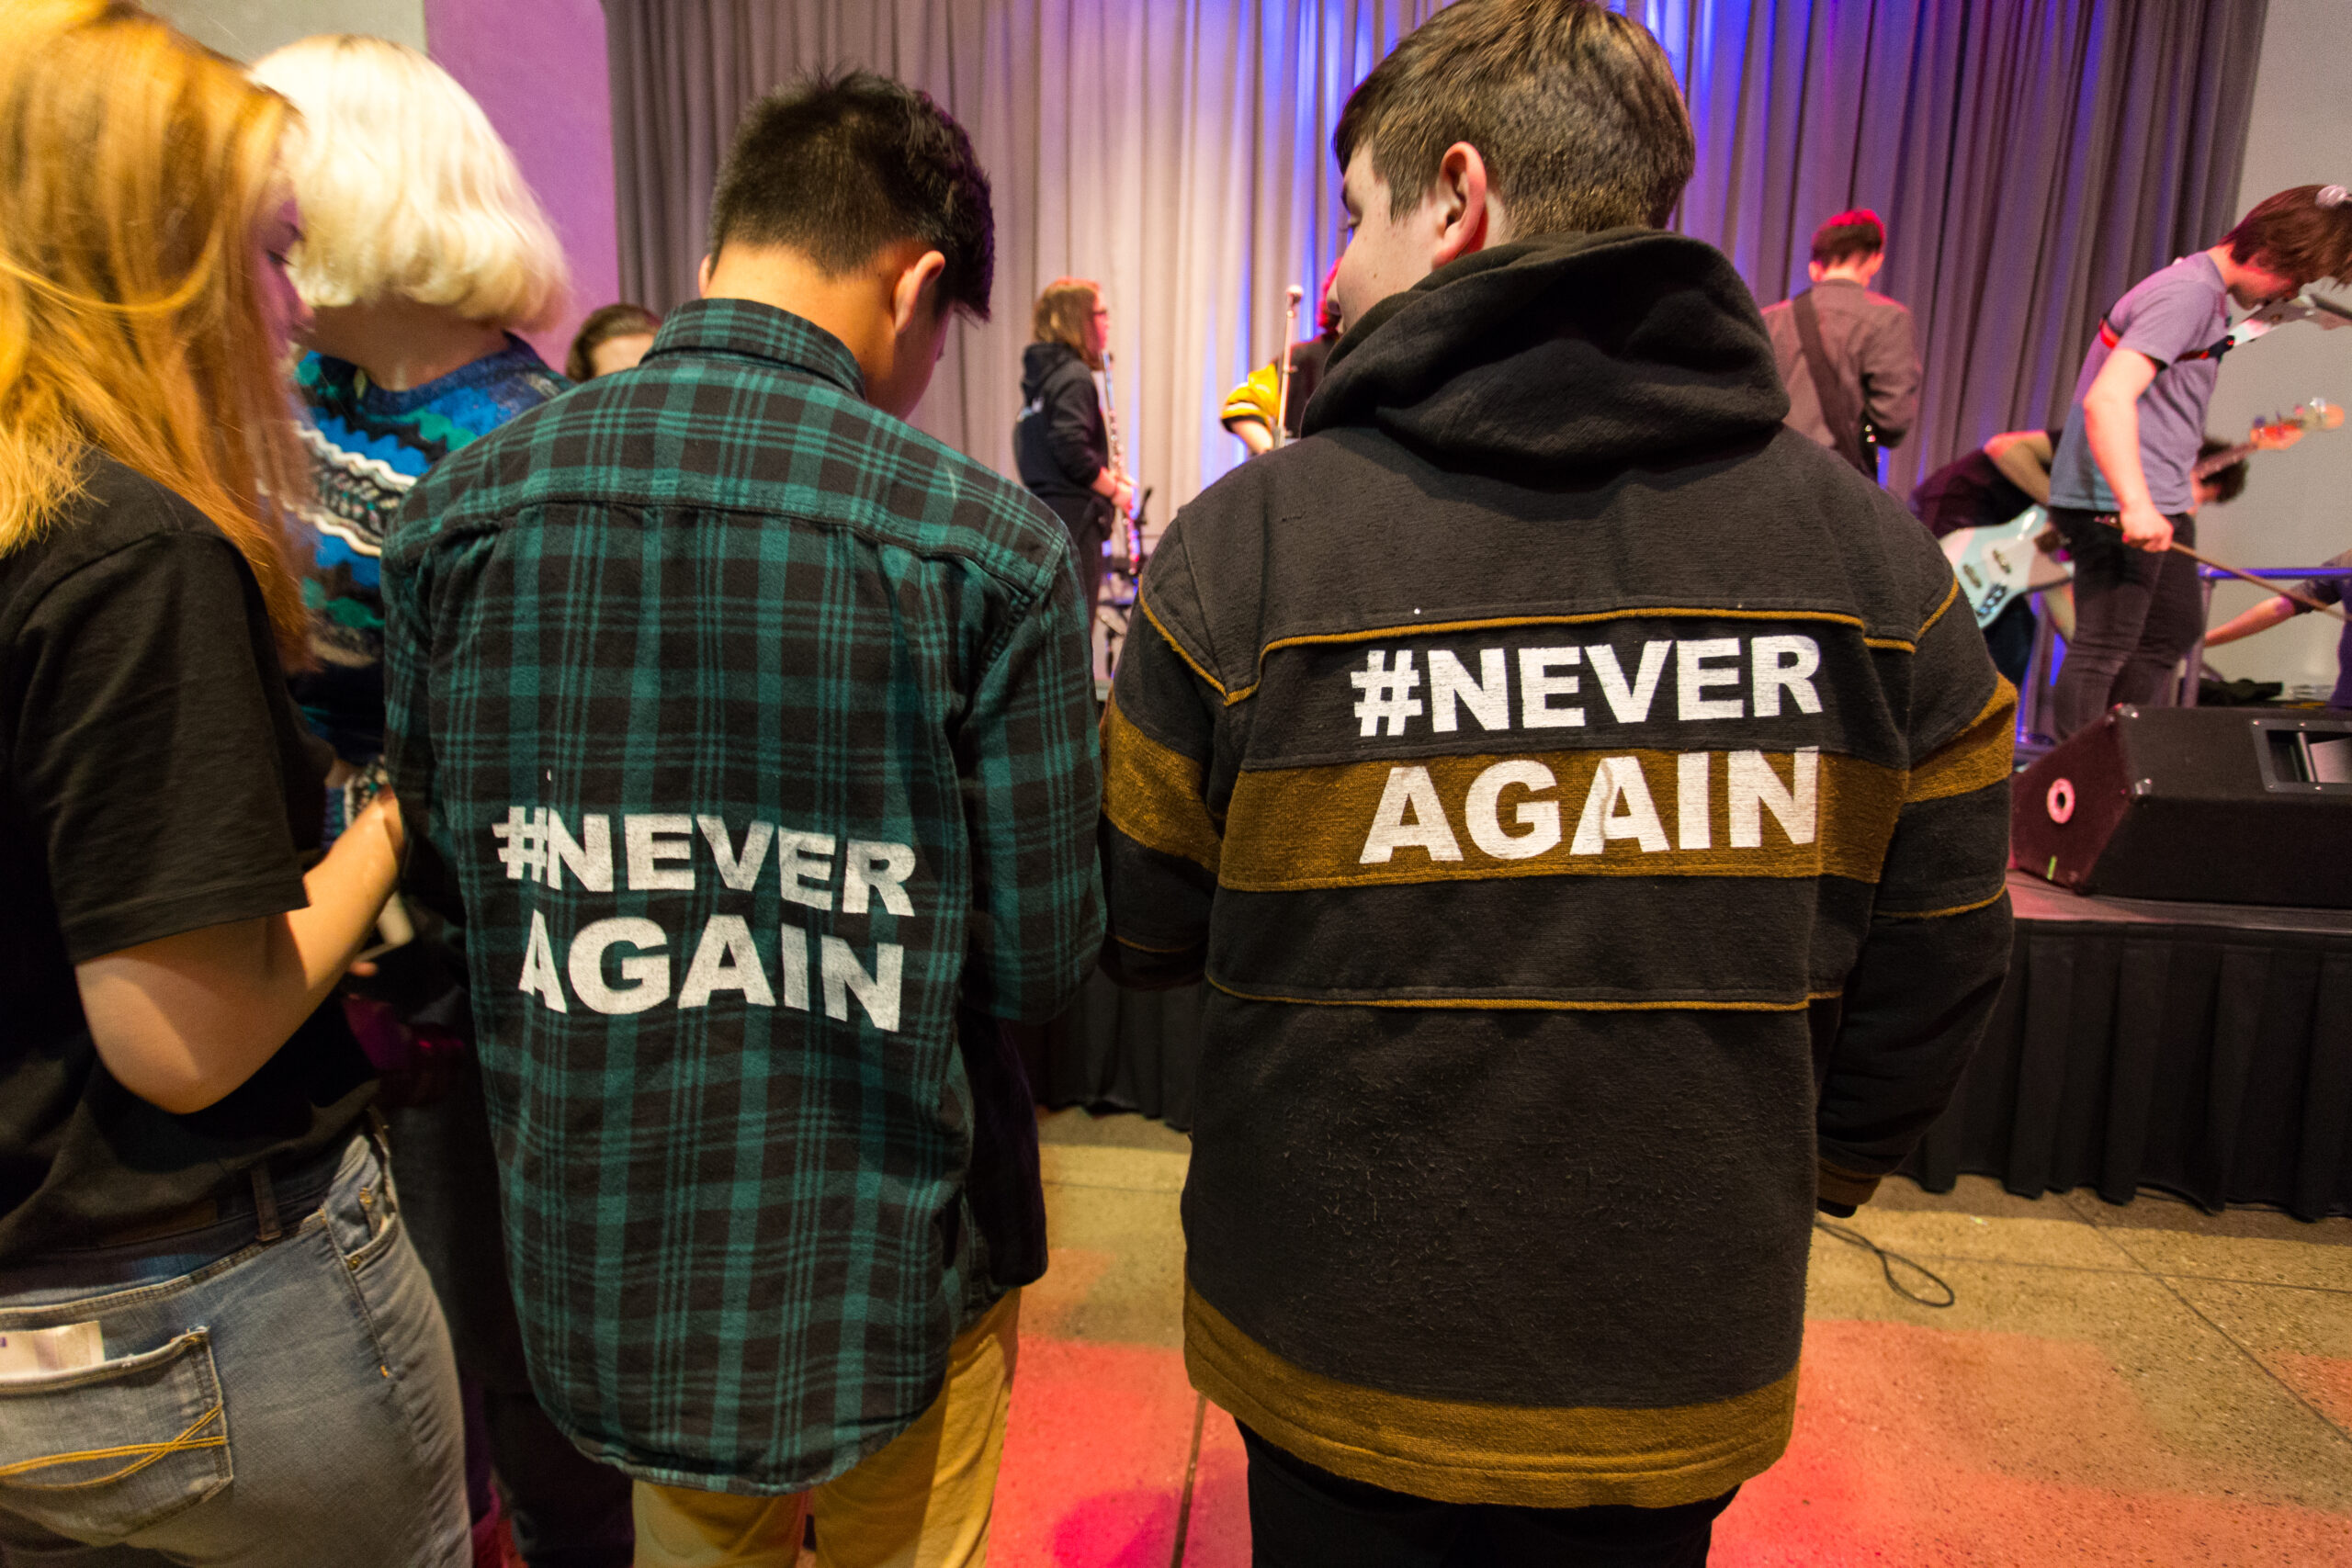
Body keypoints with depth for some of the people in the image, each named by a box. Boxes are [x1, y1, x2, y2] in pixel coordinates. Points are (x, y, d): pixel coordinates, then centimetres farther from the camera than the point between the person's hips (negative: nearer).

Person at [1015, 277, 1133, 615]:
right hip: (1074, 519, -10)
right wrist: (1114, 490, -8)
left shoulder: (1041, 372, 16)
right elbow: (1073, 451, -22)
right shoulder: (1074, 377, -12)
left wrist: (1105, 474, 13)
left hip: (1041, 514, 10)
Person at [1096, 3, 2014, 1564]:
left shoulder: (1250, 542, -18)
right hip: (1687, 1375, 3)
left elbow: (1139, 935, -8)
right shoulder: (1871, 552, -9)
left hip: (1344, 1357, -2)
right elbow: (1937, 970, 0)